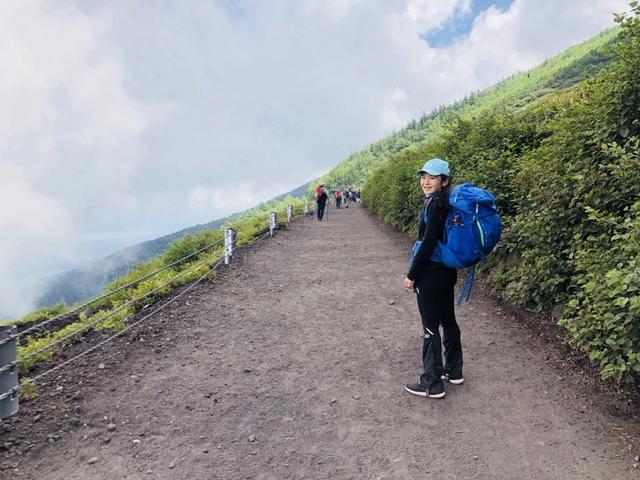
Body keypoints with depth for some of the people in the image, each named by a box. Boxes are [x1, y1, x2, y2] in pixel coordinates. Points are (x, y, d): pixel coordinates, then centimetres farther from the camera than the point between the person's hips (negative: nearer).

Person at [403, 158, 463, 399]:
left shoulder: (435, 205, -18)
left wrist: (412, 274, -14)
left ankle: (432, 384, 9)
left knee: (431, 327, -1)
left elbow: (428, 243, -21)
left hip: (431, 273, -10)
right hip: (447, 271, 10)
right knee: (448, 320, 19)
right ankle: (454, 371, 33)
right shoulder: (447, 203, 9)